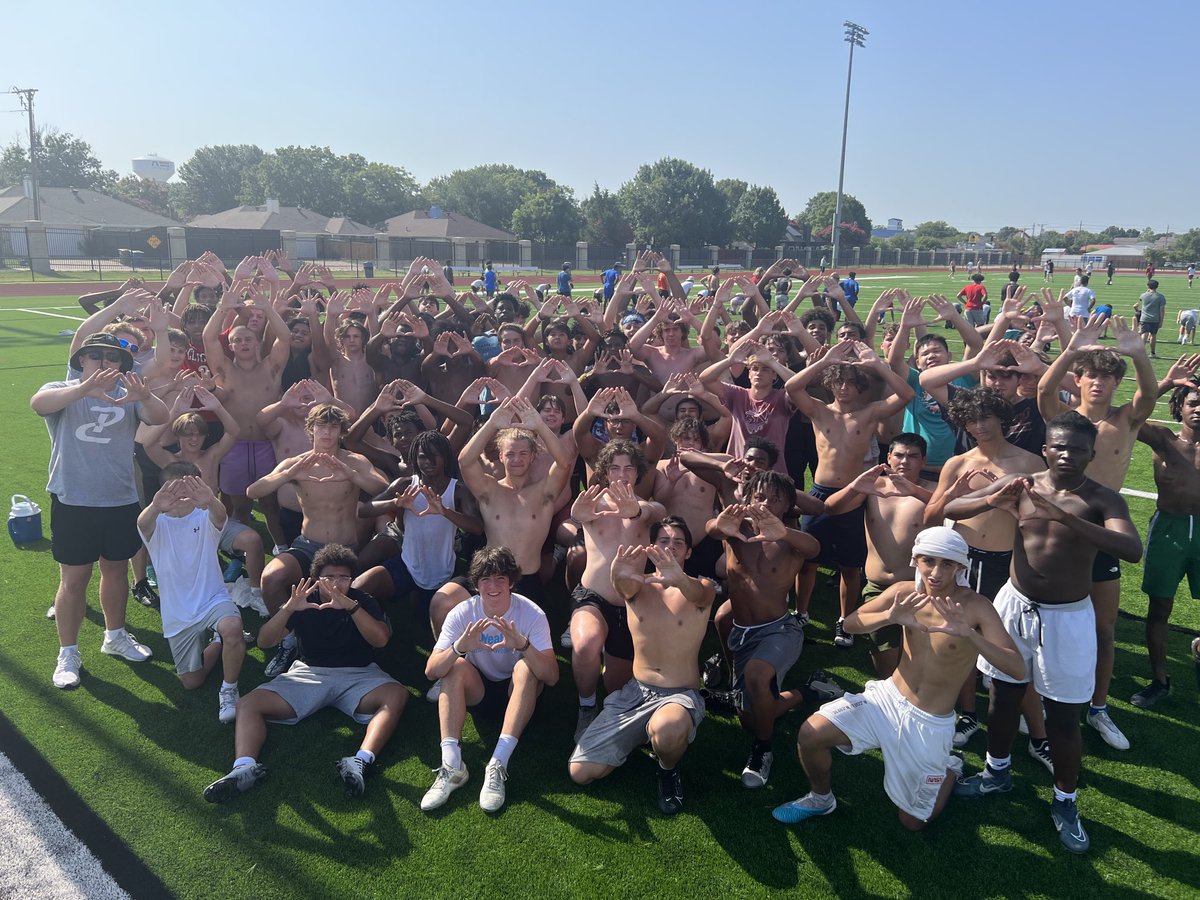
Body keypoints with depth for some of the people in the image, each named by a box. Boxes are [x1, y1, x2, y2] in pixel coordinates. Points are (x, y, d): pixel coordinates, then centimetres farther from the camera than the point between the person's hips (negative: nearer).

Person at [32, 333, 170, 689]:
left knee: (116, 570, 17)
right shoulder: (63, 392, -4)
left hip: (121, 502, 3)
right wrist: (85, 389, -47)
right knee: (73, 579, 4)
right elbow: (38, 402, -28)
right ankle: (68, 653, 20)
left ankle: (115, 636, 37)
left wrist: (144, 397, -42)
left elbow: (159, 417, -17)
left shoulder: (128, 395, 2)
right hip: (72, 503, -3)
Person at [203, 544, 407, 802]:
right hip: (310, 673, 2)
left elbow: (381, 639, -17)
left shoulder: (364, 602, 2)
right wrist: (288, 609, -22)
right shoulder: (304, 603, 6)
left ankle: (362, 762, -50)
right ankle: (244, 768, -38)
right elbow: (264, 642, -4)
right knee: (249, 704, -18)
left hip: (357, 674, -2)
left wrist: (351, 606, -30)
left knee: (396, 694, -34)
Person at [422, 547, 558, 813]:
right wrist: (459, 646, -44)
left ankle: (498, 765, -34)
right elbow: (431, 671, -24)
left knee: (525, 667, -32)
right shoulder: (462, 613, -16)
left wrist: (523, 644, -47)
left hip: (517, 692, -1)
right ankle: (452, 765, -31)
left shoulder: (531, 614, -20)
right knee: (455, 666, -27)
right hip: (478, 691, 2)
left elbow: (552, 677, -29)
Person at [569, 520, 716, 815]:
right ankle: (641, 735, 20)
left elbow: (697, 594, -30)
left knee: (666, 730, -40)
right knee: (580, 772, -5)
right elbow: (625, 586, -24)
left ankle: (668, 769, -3)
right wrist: (619, 575, -51)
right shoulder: (638, 586, 1)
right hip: (635, 692, 3)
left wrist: (678, 579, -55)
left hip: (681, 695, -3)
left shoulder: (702, 588, -4)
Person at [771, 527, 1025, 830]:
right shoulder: (906, 592, -8)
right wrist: (889, 617, -30)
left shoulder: (975, 607, -19)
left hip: (930, 724, -2)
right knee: (810, 735, -17)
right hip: (887, 698, 3)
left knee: (913, 822, 11)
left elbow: (1017, 669, -26)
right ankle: (821, 799, 14)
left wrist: (969, 635, -43)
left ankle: (949, 768, 40)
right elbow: (850, 623, -9)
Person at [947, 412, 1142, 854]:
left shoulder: (1103, 500, -12)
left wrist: (1064, 516, -41)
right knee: (1004, 696, 17)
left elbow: (1132, 549, -31)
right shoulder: (1021, 484, -5)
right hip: (1015, 605, 3)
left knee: (1063, 717, 7)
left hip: (1068, 617, -2)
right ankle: (997, 772, 40)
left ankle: (1064, 802, 28)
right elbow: (949, 509, -7)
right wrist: (992, 502, -28)